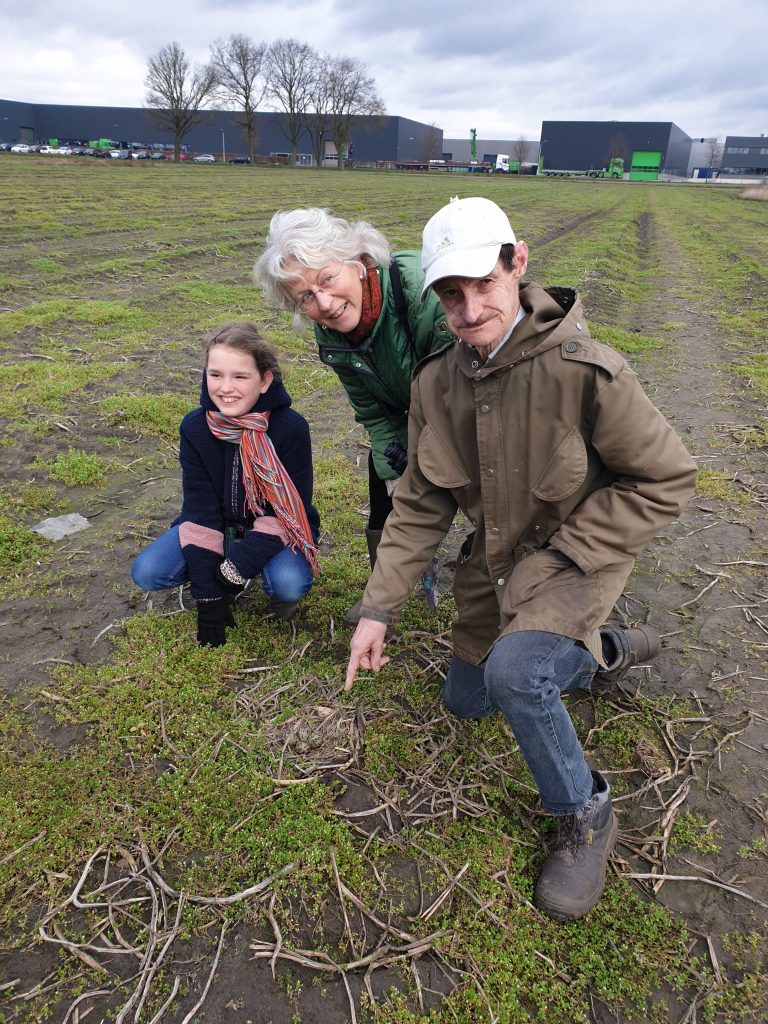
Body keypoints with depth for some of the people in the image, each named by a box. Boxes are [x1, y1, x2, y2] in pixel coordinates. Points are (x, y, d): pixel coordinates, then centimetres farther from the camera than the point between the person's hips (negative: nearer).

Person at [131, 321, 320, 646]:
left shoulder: (290, 427, -25)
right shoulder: (194, 427, -16)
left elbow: (289, 511, -21)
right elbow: (200, 510, -17)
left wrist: (236, 568, -30)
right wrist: (208, 600, -21)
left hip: (277, 530, -3)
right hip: (220, 524, 3)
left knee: (290, 584, -34)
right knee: (145, 572, -17)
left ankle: (279, 589, 3)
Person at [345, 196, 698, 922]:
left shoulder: (584, 371, -27)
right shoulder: (436, 382, -9)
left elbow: (665, 481, -18)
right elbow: (420, 503, -3)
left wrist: (555, 560, -21)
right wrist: (378, 608, -8)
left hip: (578, 555, -6)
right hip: (496, 559, 7)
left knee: (513, 669, -34)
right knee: (465, 701, 20)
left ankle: (585, 814, -3)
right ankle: (604, 652, 39)